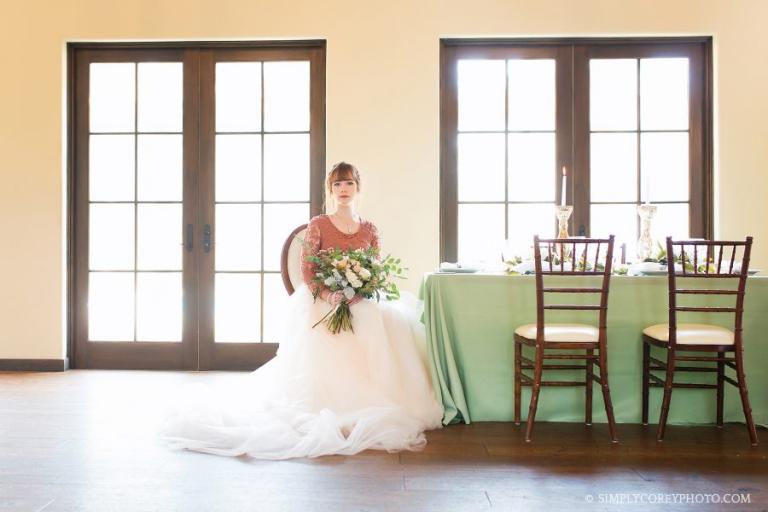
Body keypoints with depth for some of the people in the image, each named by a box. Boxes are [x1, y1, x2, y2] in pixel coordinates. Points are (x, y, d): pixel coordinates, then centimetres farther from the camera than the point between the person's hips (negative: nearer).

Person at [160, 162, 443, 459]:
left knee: (395, 324, -24)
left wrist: (358, 293, -12)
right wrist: (327, 295, -21)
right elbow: (306, 270, -4)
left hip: (359, 304, 3)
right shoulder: (318, 225, 3)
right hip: (320, 302, -3)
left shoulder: (370, 230, 12)